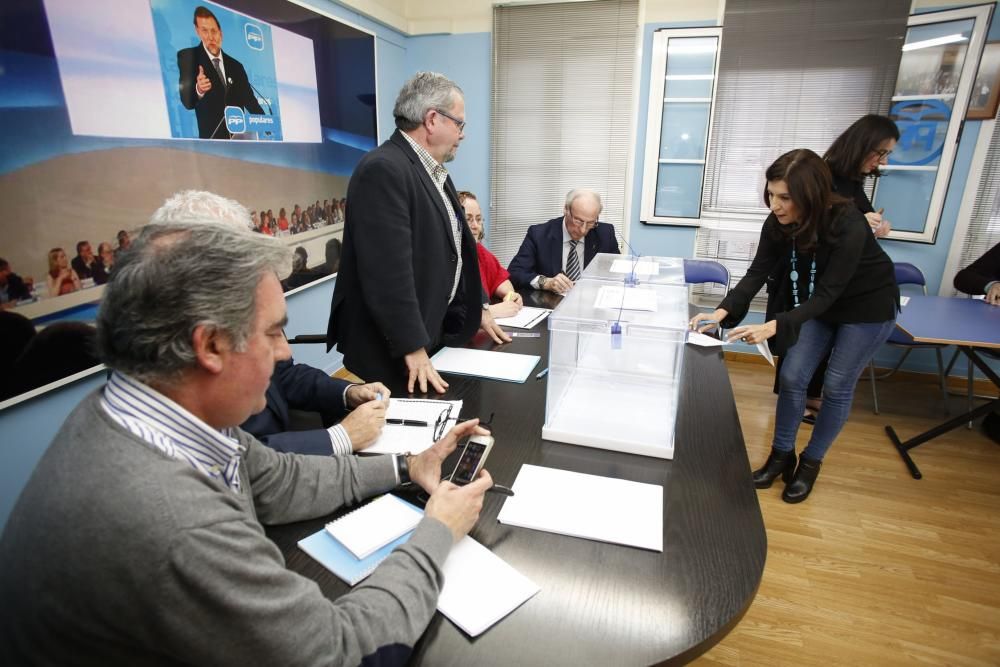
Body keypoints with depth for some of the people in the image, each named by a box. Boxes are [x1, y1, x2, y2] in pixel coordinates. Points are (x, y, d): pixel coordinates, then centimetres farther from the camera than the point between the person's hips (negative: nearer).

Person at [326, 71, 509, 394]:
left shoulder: (435, 172, 11)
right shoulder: (384, 170, -21)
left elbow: (454, 248, 16)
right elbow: (390, 269, -26)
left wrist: (480, 307, 14)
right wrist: (413, 349, -23)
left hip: (433, 331, 9)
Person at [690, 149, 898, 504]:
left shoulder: (848, 226, -35)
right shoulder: (778, 224, -20)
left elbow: (828, 293, -35)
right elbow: (756, 274, -18)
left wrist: (774, 326, -47)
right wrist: (723, 312, -35)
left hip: (868, 307, -4)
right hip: (817, 304, 5)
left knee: (837, 386, 3)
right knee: (792, 377, 1)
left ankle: (811, 463, 21)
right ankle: (782, 455, 18)